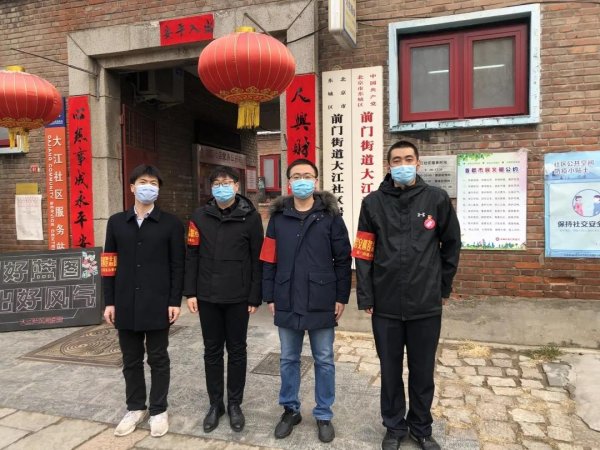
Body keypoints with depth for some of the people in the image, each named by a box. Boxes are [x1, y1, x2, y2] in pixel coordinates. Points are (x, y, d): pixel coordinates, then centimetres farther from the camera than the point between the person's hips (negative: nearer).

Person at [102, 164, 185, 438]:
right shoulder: (116, 222, 7)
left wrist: (175, 301, -8)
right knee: (131, 360, 15)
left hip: (157, 305, -3)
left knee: (158, 359, 9)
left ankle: (158, 411, 24)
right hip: (126, 305, 3)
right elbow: (109, 264, 6)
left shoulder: (171, 224, -2)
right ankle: (135, 408, 31)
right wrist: (109, 301, 3)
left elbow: (178, 266, -3)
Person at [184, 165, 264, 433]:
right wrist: (190, 292, 0)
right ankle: (215, 404, 28)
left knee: (237, 351, 10)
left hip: (238, 298, -2)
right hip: (207, 297, 2)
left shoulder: (251, 217, -5)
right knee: (212, 352, 12)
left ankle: (235, 404, 27)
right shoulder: (200, 216, 2)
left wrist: (255, 297, -6)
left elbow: (257, 260, -4)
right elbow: (191, 256, 4)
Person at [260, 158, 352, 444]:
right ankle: (290, 410, 34)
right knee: (288, 359, 15)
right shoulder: (278, 217, 4)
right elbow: (269, 261, 5)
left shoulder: (330, 216, -2)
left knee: (324, 361, 11)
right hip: (287, 302, 2)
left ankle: (323, 415, 29)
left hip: (321, 303, -2)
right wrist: (269, 297, 3)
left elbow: (343, 259, -2)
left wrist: (341, 297, -4)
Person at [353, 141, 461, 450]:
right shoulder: (373, 203, -1)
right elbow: (363, 254, -2)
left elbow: (451, 244, 8)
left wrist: (443, 286, 9)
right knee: (390, 370, 14)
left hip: (426, 304, 0)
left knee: (423, 371, 15)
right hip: (386, 305, 0)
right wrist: (365, 297, -4)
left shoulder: (437, 199, -2)